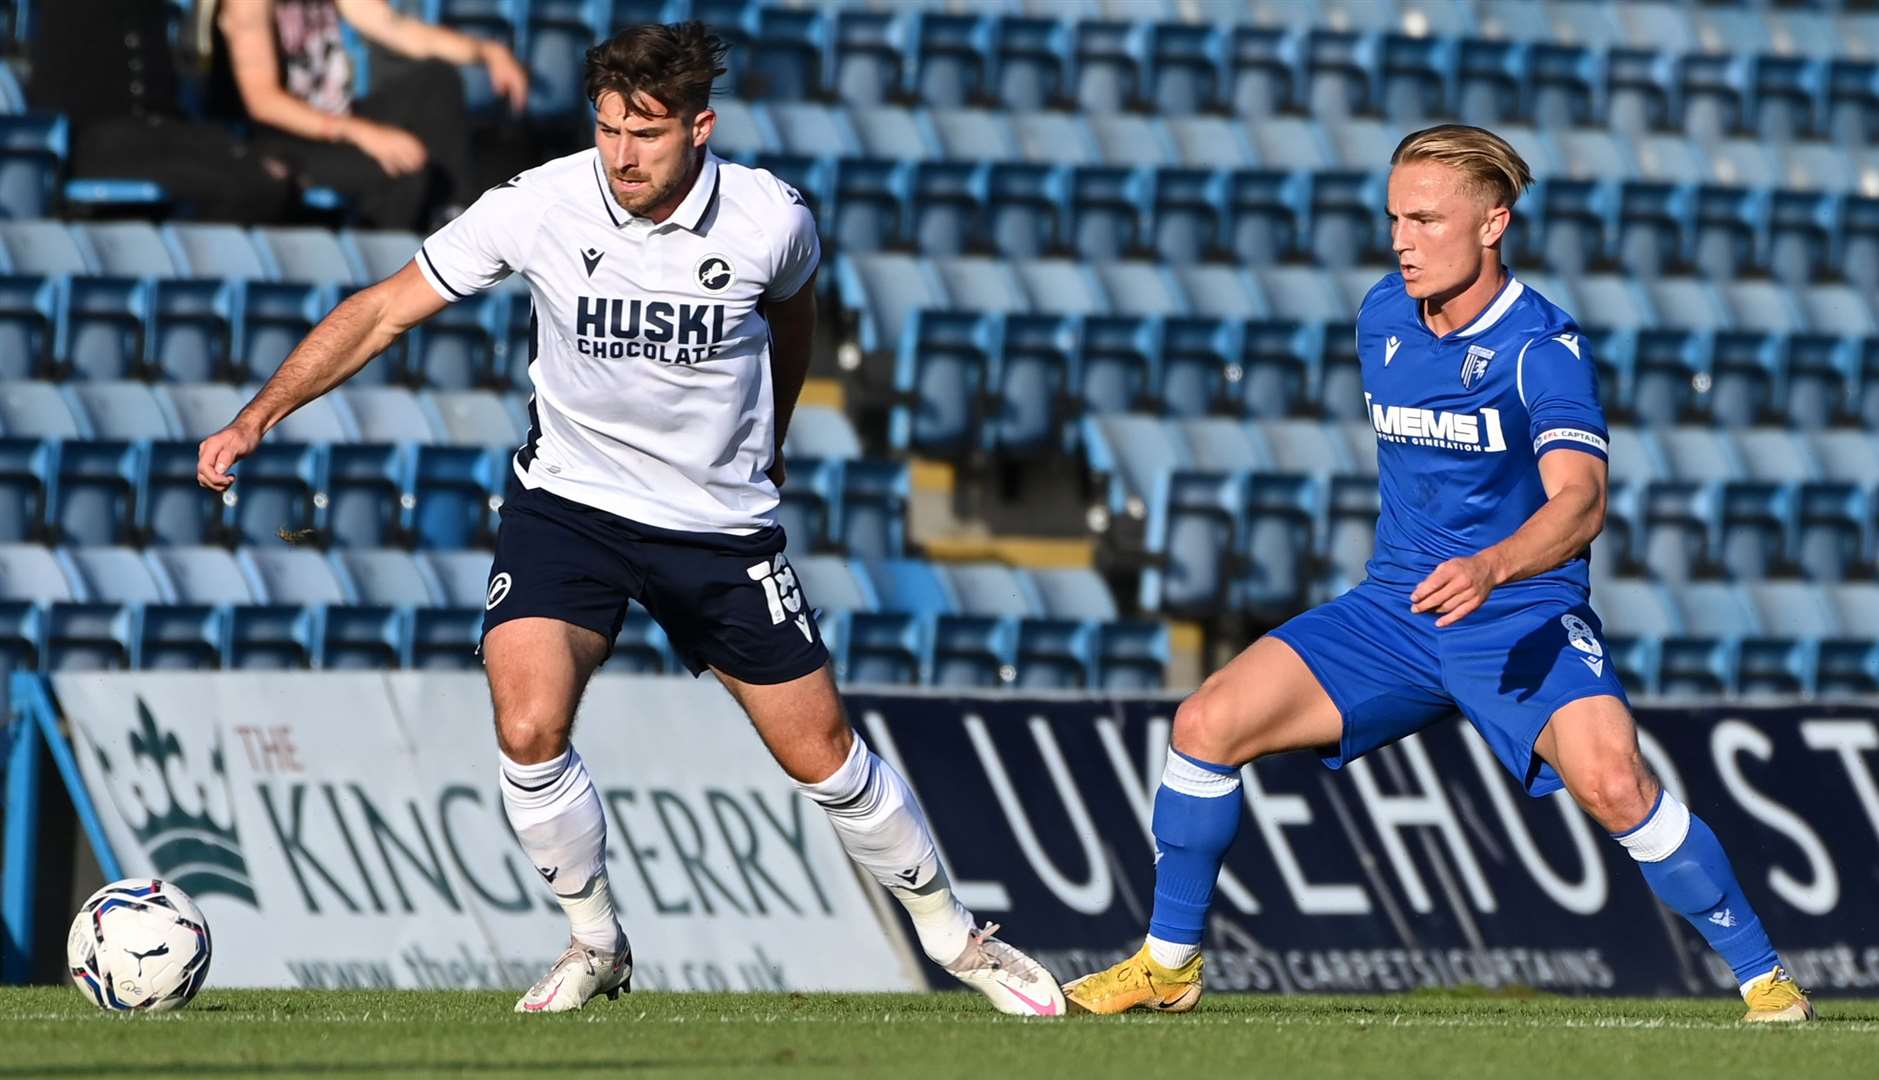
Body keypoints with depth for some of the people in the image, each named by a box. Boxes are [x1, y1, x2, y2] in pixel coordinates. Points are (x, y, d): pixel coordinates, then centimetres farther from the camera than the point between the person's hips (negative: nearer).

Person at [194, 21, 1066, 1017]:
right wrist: (256, 420, -19)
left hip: (722, 524, 0)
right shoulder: (539, 207, -18)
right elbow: (384, 310, -12)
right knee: (528, 730, -21)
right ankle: (595, 945, 2)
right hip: (568, 505, 0)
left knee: (820, 755, 5)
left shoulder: (770, 221, -15)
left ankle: (952, 934, 28)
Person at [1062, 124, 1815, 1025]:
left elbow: (1579, 499, -33)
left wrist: (1488, 568, -50)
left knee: (1610, 780, -31)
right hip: (1393, 611, 6)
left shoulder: (1542, 348, -17)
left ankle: (1763, 979, -15)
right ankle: (1169, 965, 9)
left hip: (1526, 620, -6)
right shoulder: (1382, 319, 3)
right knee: (1207, 723, -9)